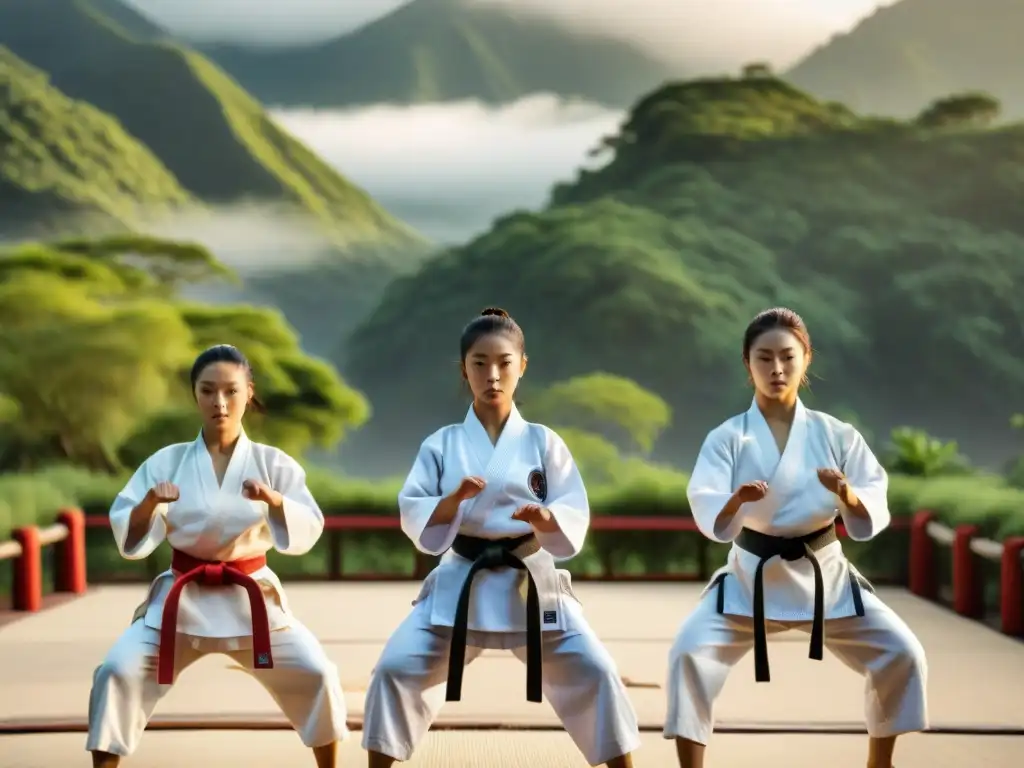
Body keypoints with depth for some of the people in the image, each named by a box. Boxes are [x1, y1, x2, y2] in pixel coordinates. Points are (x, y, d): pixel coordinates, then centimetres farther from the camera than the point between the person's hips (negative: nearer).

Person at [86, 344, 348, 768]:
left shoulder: (272, 463, -2)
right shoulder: (167, 462, -3)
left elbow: (305, 533, -9)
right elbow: (130, 539, -5)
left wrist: (274, 500, -27)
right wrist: (148, 504, -25)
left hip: (250, 597, 0)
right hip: (183, 598, 0)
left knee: (315, 675, -11)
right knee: (118, 672, -15)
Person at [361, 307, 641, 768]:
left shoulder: (542, 442, 0)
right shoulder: (441, 444, 2)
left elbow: (575, 518, -4)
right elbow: (413, 516, -4)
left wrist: (546, 519, -26)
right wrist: (454, 499, -23)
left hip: (530, 583, 0)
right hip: (460, 583, 1)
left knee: (594, 674, -9)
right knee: (396, 670, -9)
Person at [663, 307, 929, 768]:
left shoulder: (836, 435, -5)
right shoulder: (728, 438, -9)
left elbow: (869, 522, -9)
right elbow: (712, 521, -22)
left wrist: (848, 496, -32)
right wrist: (737, 501, -44)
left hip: (824, 576, 1)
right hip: (751, 579, -1)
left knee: (901, 655, -6)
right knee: (689, 655, -19)